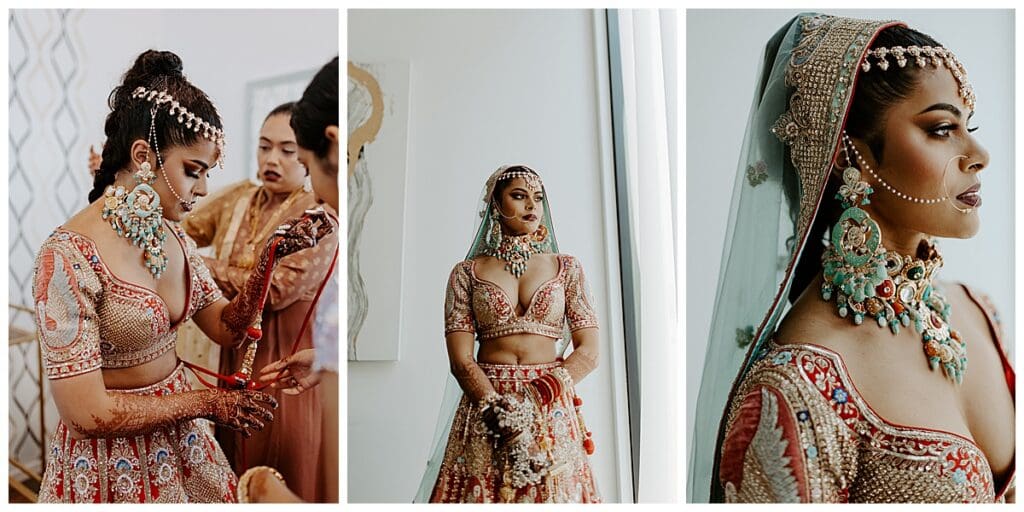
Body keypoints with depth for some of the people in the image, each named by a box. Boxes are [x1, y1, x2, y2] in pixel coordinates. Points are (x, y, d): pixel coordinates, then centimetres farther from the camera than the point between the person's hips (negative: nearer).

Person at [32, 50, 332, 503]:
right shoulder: (69, 257, -24)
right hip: (111, 460, -7)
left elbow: (228, 329, 0)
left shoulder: (171, 235, -2)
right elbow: (86, 413, -24)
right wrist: (210, 403, -16)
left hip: (178, 438, 7)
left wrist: (270, 257, -14)